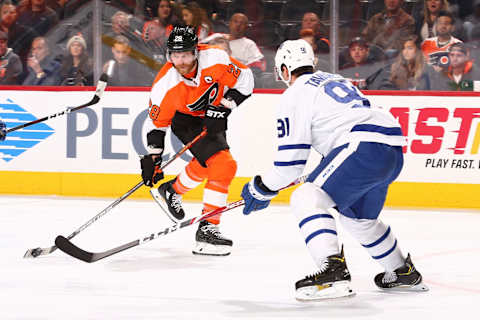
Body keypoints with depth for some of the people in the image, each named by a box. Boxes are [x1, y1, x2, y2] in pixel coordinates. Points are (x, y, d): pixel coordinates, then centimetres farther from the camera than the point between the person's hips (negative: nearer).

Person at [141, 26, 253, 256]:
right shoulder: (165, 85, -30)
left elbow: (244, 79, -17)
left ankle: (171, 191, 49)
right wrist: (152, 157, -15)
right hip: (186, 121, -5)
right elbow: (157, 122, -16)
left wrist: (224, 106, -25)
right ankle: (207, 228, -18)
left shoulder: (215, 59, -30)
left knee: (204, 165, 23)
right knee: (222, 165, -21)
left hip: (213, 116, 5)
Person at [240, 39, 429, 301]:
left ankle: (333, 270, -32)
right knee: (357, 216, 29)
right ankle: (404, 272, 43)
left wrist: (261, 189, 13)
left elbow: (291, 157, 1)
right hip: (394, 151, 9)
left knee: (308, 199, -13)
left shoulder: (294, 95, 4)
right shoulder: (333, 80, 30)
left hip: (365, 147, -9)